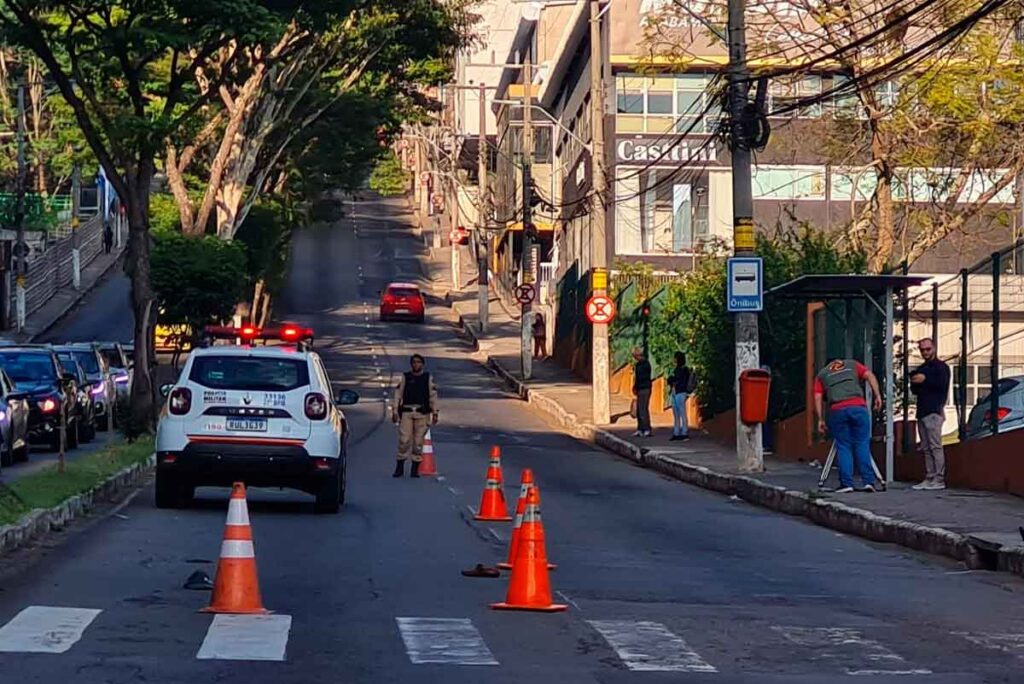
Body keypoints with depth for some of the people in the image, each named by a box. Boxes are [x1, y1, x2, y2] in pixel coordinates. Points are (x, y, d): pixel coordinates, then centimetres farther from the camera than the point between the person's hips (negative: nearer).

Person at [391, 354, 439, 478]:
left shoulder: (428, 378, 9)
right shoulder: (405, 377, 8)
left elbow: (433, 396, 10)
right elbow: (398, 394, 9)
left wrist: (435, 412, 4)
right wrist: (395, 411, 2)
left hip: (422, 413, 0)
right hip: (406, 411, 0)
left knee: (418, 441, 0)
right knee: (404, 440, -8)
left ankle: (415, 469, 6)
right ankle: (400, 467, 1)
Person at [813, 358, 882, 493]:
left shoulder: (822, 374, 23)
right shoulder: (852, 365, 25)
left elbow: (818, 397, 11)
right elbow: (870, 376, 8)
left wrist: (821, 419, 12)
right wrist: (877, 395, 6)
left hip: (837, 410, 0)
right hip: (858, 406, 0)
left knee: (843, 447, 5)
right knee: (862, 445, 4)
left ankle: (846, 483, -3)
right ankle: (868, 481, -5)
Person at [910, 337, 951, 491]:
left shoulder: (941, 367, 1)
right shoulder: (921, 369, 25)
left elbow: (942, 384, -13)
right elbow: (915, 390, 25)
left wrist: (925, 380, -15)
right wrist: (914, 383, 4)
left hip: (934, 411, -8)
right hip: (922, 412, 8)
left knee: (935, 446, -13)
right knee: (926, 448, 5)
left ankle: (939, 479, -16)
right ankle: (929, 479, 4)